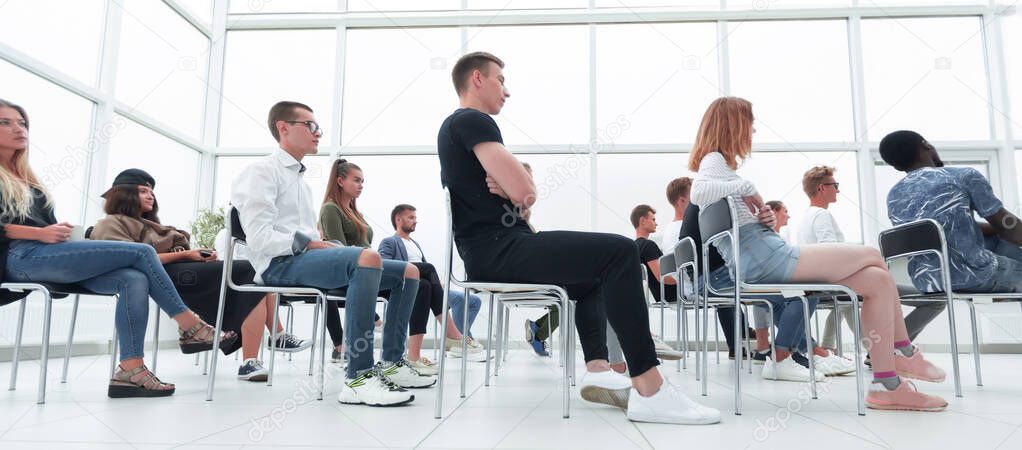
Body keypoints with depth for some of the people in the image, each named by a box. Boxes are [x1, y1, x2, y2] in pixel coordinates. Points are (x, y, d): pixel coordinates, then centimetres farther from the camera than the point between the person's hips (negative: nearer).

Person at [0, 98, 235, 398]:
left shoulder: (25, 179, 29)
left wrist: (59, 232, -1)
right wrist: (38, 233, -16)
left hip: (48, 254, 7)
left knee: (134, 280, -22)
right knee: (141, 252, -19)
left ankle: (130, 370, -30)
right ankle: (190, 327, -14)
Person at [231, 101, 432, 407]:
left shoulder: (301, 181, 29)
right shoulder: (263, 171, 1)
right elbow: (259, 238, -14)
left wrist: (328, 246, 1)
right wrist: (313, 244, -16)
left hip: (306, 257, 9)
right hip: (281, 263, -9)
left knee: (408, 272, 2)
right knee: (367, 258, -36)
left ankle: (391, 363, 0)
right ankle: (358, 377, -37)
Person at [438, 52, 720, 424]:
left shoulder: (454, 128, 24)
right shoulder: (473, 121, -8)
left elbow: (518, 196, 20)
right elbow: (525, 190, -18)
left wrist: (516, 194, -3)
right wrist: (517, 189, 5)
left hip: (490, 251, 11)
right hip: (497, 248, -11)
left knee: (594, 268, 26)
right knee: (619, 252, -20)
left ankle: (598, 372, 9)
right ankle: (650, 391, -22)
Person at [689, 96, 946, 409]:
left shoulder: (721, 163, 25)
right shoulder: (713, 160, -4)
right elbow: (698, 192, -29)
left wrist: (764, 217, 1)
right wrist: (747, 188, -14)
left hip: (759, 260, 10)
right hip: (762, 258, -10)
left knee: (876, 279, 2)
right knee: (873, 257, -1)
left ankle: (886, 384, -1)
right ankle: (904, 353, 14)